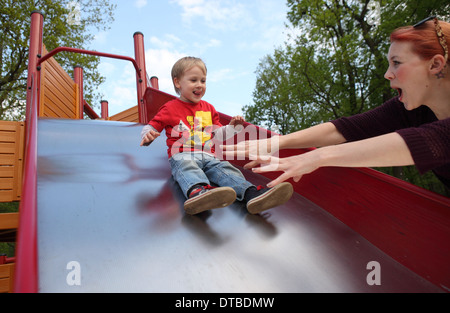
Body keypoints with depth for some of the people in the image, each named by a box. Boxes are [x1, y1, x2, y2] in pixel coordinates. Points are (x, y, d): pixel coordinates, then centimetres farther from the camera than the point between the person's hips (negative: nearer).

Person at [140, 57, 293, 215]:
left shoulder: (208, 108, 27)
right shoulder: (170, 108, 13)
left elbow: (217, 135, 30)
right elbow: (151, 127, 11)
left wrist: (231, 127, 12)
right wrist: (147, 136, -13)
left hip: (208, 157, 4)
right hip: (182, 156, -3)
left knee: (225, 169, -26)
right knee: (188, 169, -38)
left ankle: (251, 193, -50)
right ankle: (197, 191, -70)